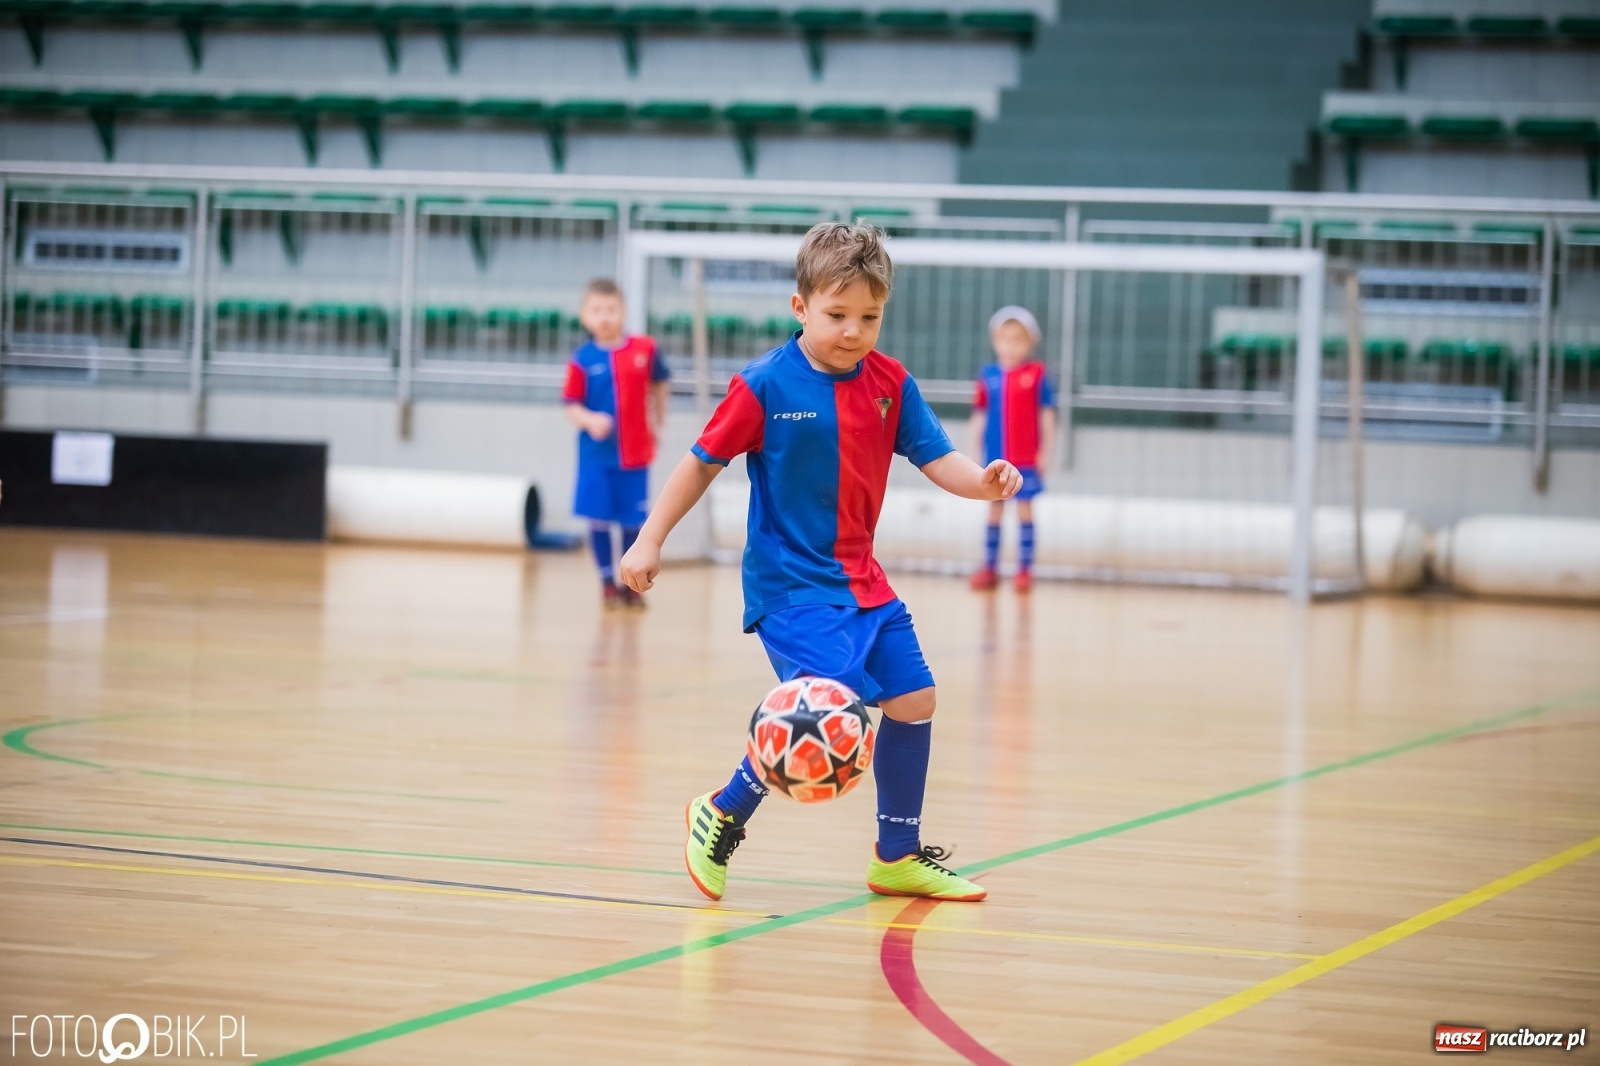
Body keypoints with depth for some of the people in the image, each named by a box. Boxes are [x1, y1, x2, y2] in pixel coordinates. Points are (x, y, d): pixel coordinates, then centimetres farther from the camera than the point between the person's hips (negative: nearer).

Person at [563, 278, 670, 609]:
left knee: (633, 521, 9)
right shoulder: (583, 361, -8)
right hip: (597, 455, -1)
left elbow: (658, 384, 13)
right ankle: (608, 583, 19)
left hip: (635, 454, 1)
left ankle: (632, 584, 23)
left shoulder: (644, 350, -4)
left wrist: (658, 422, 16)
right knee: (599, 519, 5)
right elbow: (572, 407, -8)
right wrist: (589, 420, -27)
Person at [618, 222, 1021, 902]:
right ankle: (721, 816, 1)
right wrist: (650, 540, -6)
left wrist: (983, 481, -24)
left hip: (861, 579, 7)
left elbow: (937, 460, -3)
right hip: (790, 582, -7)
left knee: (913, 699, 7)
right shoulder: (766, 385, -13)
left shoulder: (890, 383, 1)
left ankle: (898, 857, 24)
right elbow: (703, 462, -5)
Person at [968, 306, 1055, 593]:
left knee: (1024, 510, 2)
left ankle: (1025, 569, 7)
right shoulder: (988, 376, 2)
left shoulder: (1037, 374, -4)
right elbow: (980, 415, 7)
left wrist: (1046, 450, -3)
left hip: (1026, 459, -3)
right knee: (994, 510, 10)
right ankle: (990, 568, 16)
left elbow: (1046, 414, -1)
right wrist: (975, 450, 6)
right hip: (995, 458, 3)